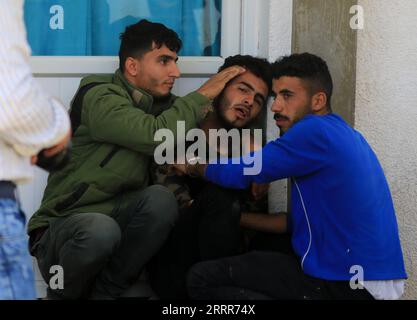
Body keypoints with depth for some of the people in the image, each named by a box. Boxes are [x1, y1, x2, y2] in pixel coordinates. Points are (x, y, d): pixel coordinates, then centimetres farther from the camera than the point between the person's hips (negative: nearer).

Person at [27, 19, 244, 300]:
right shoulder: (100, 97, -13)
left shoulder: (158, 104, 10)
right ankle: (65, 294, -6)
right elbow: (155, 136, -29)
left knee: (160, 198, -24)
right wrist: (202, 95, -15)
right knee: (101, 230, -39)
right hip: (64, 228, -5)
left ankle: (106, 291, -10)